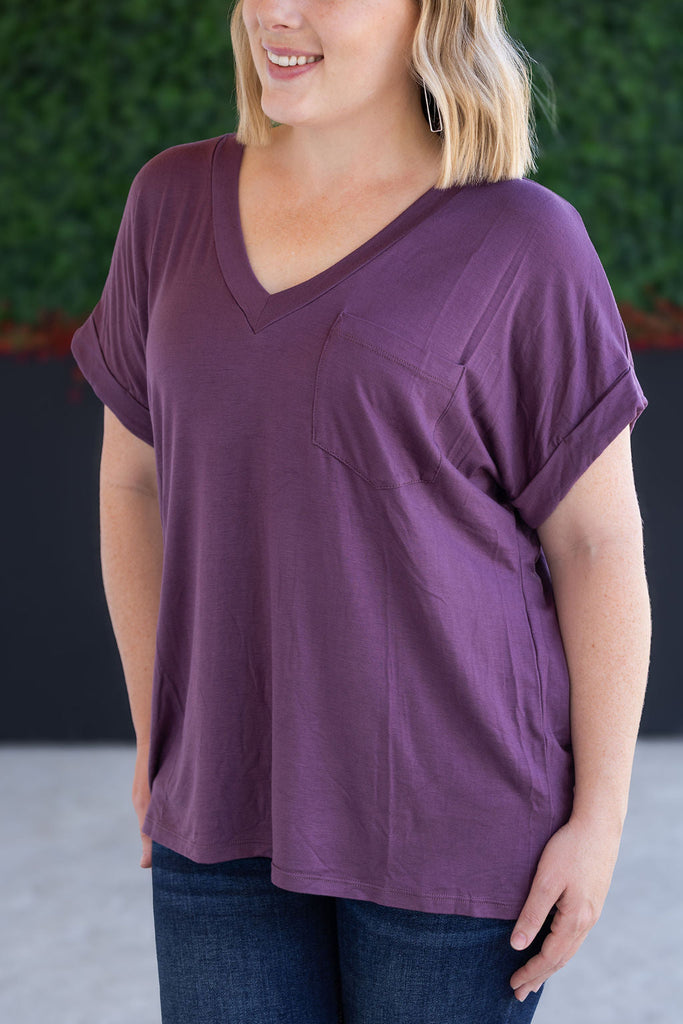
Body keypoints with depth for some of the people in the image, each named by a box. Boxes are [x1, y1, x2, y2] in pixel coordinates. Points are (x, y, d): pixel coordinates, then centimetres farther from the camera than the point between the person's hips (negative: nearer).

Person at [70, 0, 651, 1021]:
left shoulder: (524, 247, -8)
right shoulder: (176, 204, 4)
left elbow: (599, 540, -6)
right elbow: (134, 475, 11)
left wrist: (600, 820, -8)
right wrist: (156, 734, 10)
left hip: (455, 803, -3)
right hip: (231, 798, 4)